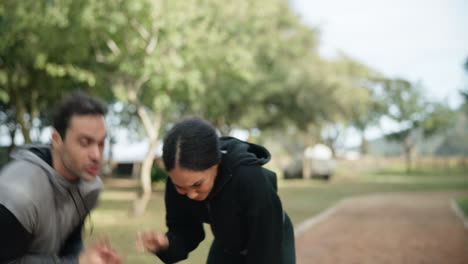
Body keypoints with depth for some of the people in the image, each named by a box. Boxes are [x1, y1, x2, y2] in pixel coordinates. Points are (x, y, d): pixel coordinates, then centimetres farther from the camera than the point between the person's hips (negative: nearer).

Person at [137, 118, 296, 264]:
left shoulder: (252, 181, -41)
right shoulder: (181, 179, -25)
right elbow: (185, 231, -11)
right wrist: (164, 242, -34)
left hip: (273, 251, -4)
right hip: (227, 251, 4)